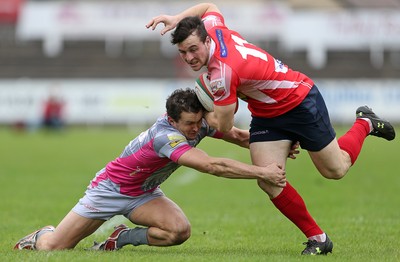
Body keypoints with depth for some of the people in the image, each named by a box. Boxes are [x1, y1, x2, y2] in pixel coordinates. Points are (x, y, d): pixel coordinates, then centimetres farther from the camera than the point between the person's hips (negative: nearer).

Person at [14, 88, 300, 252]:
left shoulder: (199, 122, -16)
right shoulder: (165, 136, -38)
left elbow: (238, 135, -3)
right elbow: (213, 166, -47)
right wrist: (262, 172, -48)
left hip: (143, 193, 7)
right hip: (110, 189, -7)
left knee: (179, 230, -24)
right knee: (51, 248, -10)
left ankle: (119, 239, 1)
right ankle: (42, 236, 29)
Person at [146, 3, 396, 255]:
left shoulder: (223, 70, -37)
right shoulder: (212, 26, -15)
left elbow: (223, 126, -27)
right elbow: (209, 6, 12)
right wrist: (177, 19, -1)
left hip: (301, 101, -8)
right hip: (266, 115, 8)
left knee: (336, 170, 10)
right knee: (269, 182, -9)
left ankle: (365, 123, 37)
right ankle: (317, 239, 3)